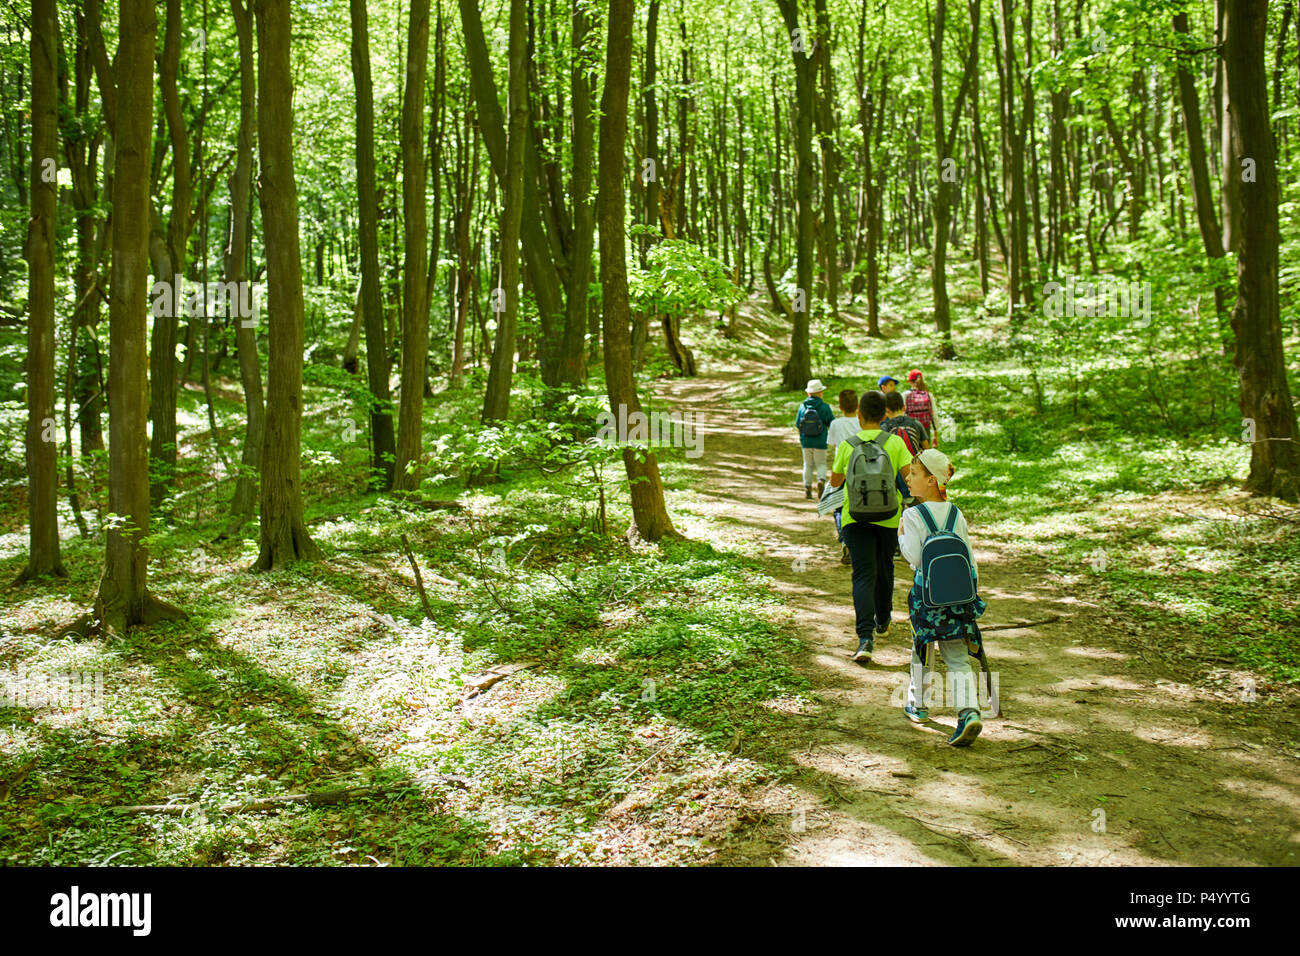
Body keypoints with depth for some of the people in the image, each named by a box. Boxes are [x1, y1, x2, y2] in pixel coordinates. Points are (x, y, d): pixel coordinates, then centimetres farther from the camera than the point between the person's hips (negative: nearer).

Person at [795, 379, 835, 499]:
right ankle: (821, 480, -18)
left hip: (806, 441, 2)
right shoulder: (825, 407, -9)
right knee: (821, 464, 9)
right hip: (820, 441, -2)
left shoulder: (802, 406, -3)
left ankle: (807, 488, 9)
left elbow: (797, 424, 1)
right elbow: (832, 424, -5)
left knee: (808, 465, 13)